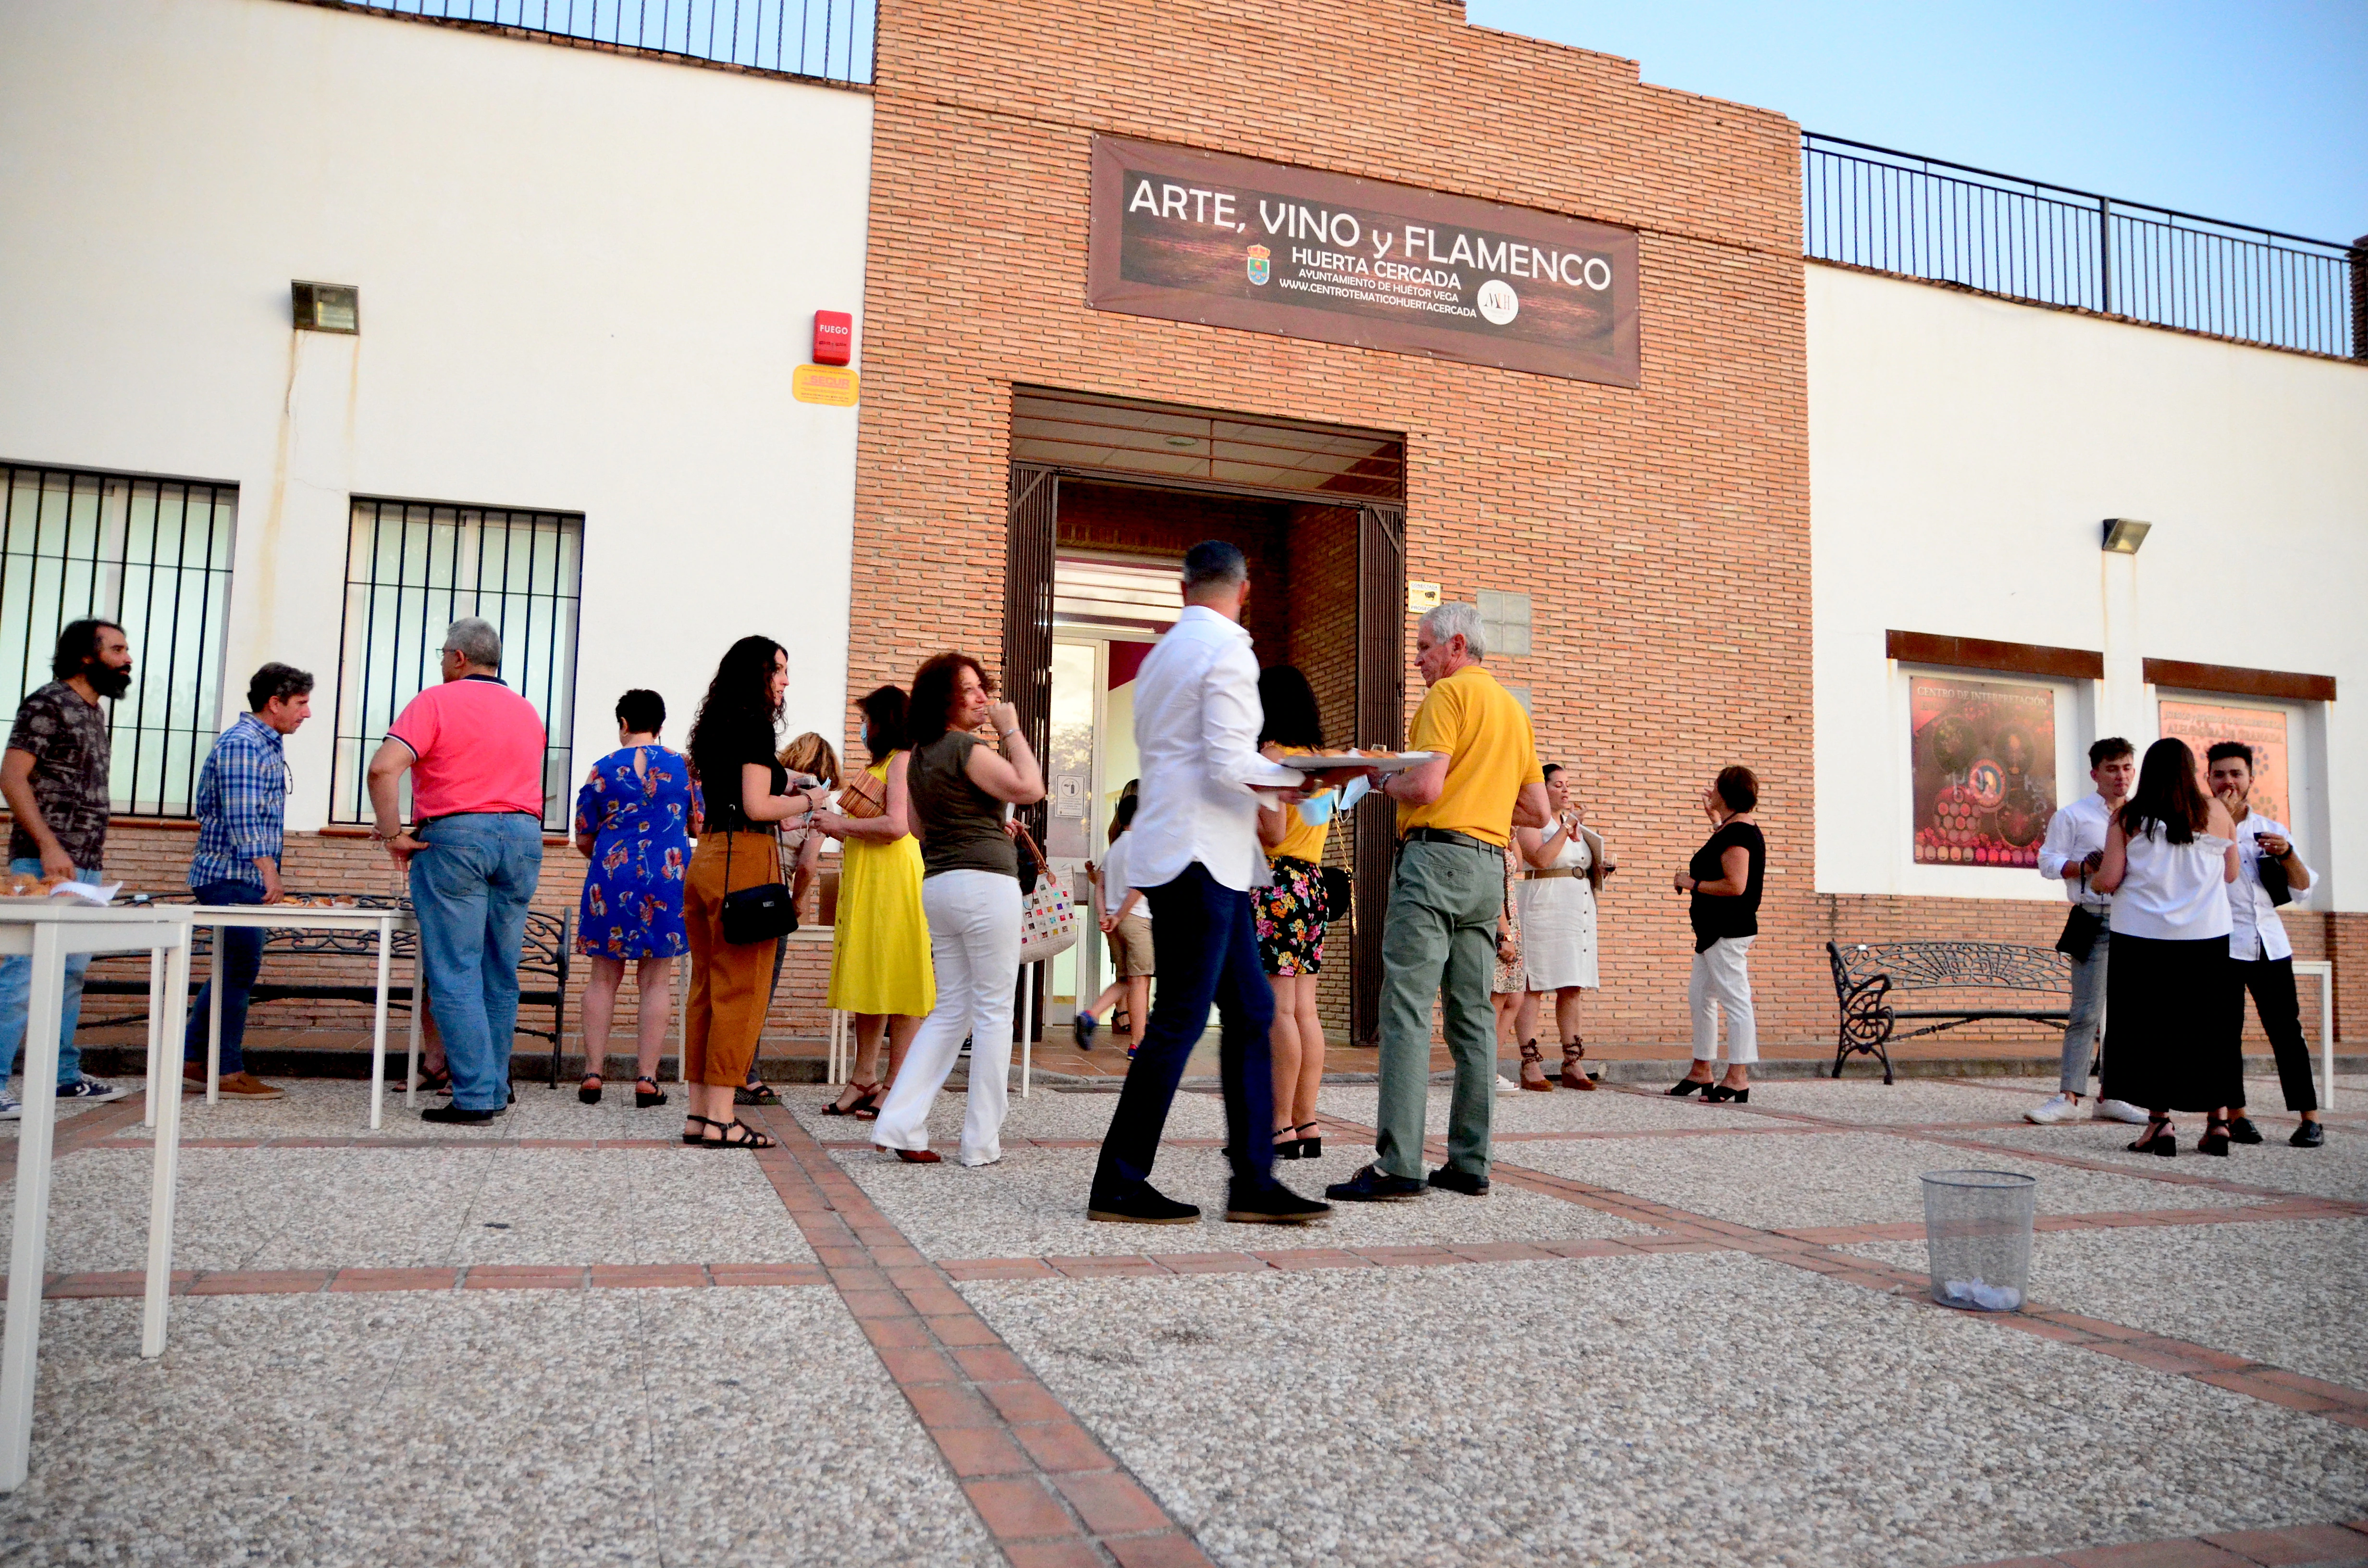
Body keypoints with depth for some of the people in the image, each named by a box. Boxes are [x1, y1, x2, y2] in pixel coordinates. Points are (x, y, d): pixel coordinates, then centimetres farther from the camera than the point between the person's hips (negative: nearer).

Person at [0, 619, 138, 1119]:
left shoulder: (93, 713, 17)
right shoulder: (47, 703, -7)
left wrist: (94, 848, 16)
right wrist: (49, 847, -21)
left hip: (85, 866, 9)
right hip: (45, 864, -9)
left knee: (72, 973, 13)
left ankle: (63, 1074, 21)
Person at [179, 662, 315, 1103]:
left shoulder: (265, 746, 18)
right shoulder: (242, 745, -14)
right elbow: (243, 819, -20)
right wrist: (269, 871, -22)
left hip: (244, 879, 10)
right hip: (234, 875, -10)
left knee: (234, 969, 13)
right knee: (240, 970, -7)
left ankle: (191, 1063, 20)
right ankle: (229, 1073, -1)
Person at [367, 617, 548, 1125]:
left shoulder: (437, 702, -1)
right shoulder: (527, 711, 18)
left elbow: (384, 767, -14)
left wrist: (394, 834, -6)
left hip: (456, 835, -5)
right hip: (524, 835, 5)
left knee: (455, 974, -3)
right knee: (500, 974, 10)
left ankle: (474, 1097, -7)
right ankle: (496, 1090, 14)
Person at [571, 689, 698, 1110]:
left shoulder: (602, 769, 1)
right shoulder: (684, 766, 3)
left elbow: (583, 840, 5)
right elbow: (698, 826, 10)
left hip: (611, 879, 0)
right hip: (669, 880, 0)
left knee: (604, 977, 10)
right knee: (657, 980, 4)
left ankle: (593, 1074, 9)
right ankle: (646, 1078, 2)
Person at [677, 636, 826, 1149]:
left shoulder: (715, 728, 17)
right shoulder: (755, 726, -8)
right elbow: (757, 806, -15)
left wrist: (781, 814, 26)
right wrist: (807, 802, 0)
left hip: (706, 857, 9)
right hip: (747, 860, -9)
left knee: (706, 988, 10)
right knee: (741, 991, -4)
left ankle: (699, 1112, 14)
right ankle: (721, 1118, -2)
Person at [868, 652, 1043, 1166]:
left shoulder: (920, 756, 16)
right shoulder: (966, 748, -11)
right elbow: (1030, 788, -20)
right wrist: (1011, 729, -10)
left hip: (937, 886, 9)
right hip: (985, 883, -8)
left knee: (950, 1011, 14)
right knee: (994, 1011, 0)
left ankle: (900, 1123, 7)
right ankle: (982, 1142, 4)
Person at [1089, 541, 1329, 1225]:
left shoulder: (1161, 655, 18)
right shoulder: (1228, 651, -10)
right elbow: (1229, 766, -19)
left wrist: (1275, 777, 28)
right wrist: (1304, 773, -8)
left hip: (1175, 849, 10)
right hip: (1200, 856, -10)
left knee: (1250, 1010, 9)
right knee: (1180, 1020, -5)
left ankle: (1253, 1181, 10)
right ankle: (1118, 1185, 2)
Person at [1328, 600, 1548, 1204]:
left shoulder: (1450, 693, -4)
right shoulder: (1514, 708, 21)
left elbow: (1424, 787, -15)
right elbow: (1537, 811, 20)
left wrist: (1385, 781, 4)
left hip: (1436, 855, -8)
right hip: (1489, 866, 9)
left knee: (1407, 1009, -11)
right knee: (1472, 1015, 9)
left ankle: (1397, 1164, -15)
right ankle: (1470, 1164, 10)